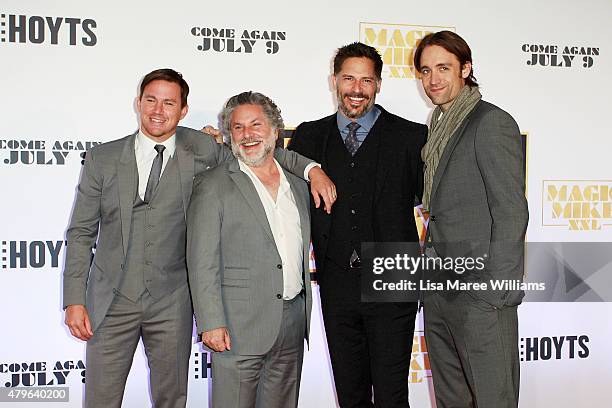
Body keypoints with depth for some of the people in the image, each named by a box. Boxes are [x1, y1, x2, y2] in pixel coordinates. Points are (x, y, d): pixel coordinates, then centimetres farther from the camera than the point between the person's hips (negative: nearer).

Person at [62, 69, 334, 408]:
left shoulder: (198, 151, 1)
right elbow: (81, 232, 3)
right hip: (111, 301, 0)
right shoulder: (101, 159, 1)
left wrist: (311, 168, -2)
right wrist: (74, 300, -3)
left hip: (171, 303, 0)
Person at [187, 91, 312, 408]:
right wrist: (211, 323, -16)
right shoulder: (213, 186, -4)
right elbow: (201, 262, -10)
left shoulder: (298, 186, 14)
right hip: (239, 326, -5)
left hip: (293, 323, 5)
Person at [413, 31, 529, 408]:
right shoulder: (439, 129, 16)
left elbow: (512, 212, -15)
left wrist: (496, 294, -18)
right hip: (439, 293, 8)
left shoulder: (492, 123, -10)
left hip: (480, 295, -8)